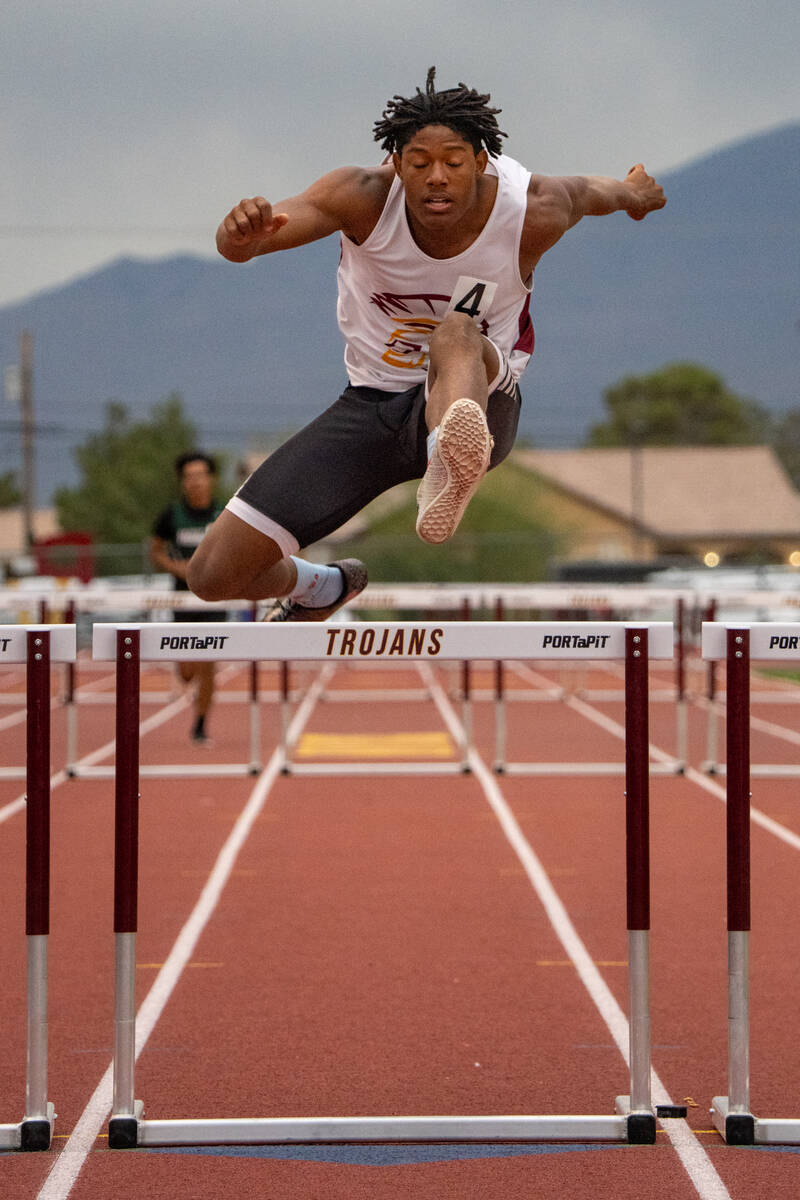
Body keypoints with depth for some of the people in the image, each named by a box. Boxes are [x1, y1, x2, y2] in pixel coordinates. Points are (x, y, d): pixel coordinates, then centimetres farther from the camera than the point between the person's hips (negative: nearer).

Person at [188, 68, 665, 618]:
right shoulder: (364, 197, -19)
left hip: (479, 399, -2)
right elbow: (235, 245, -33)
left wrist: (633, 190, 32)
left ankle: (449, 469, -74)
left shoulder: (533, 212, -17)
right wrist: (242, 232, -58)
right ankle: (321, 589, 33)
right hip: (372, 403, 2)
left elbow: (588, 190, 9)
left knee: (457, 332, -40)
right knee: (215, 574, -3)